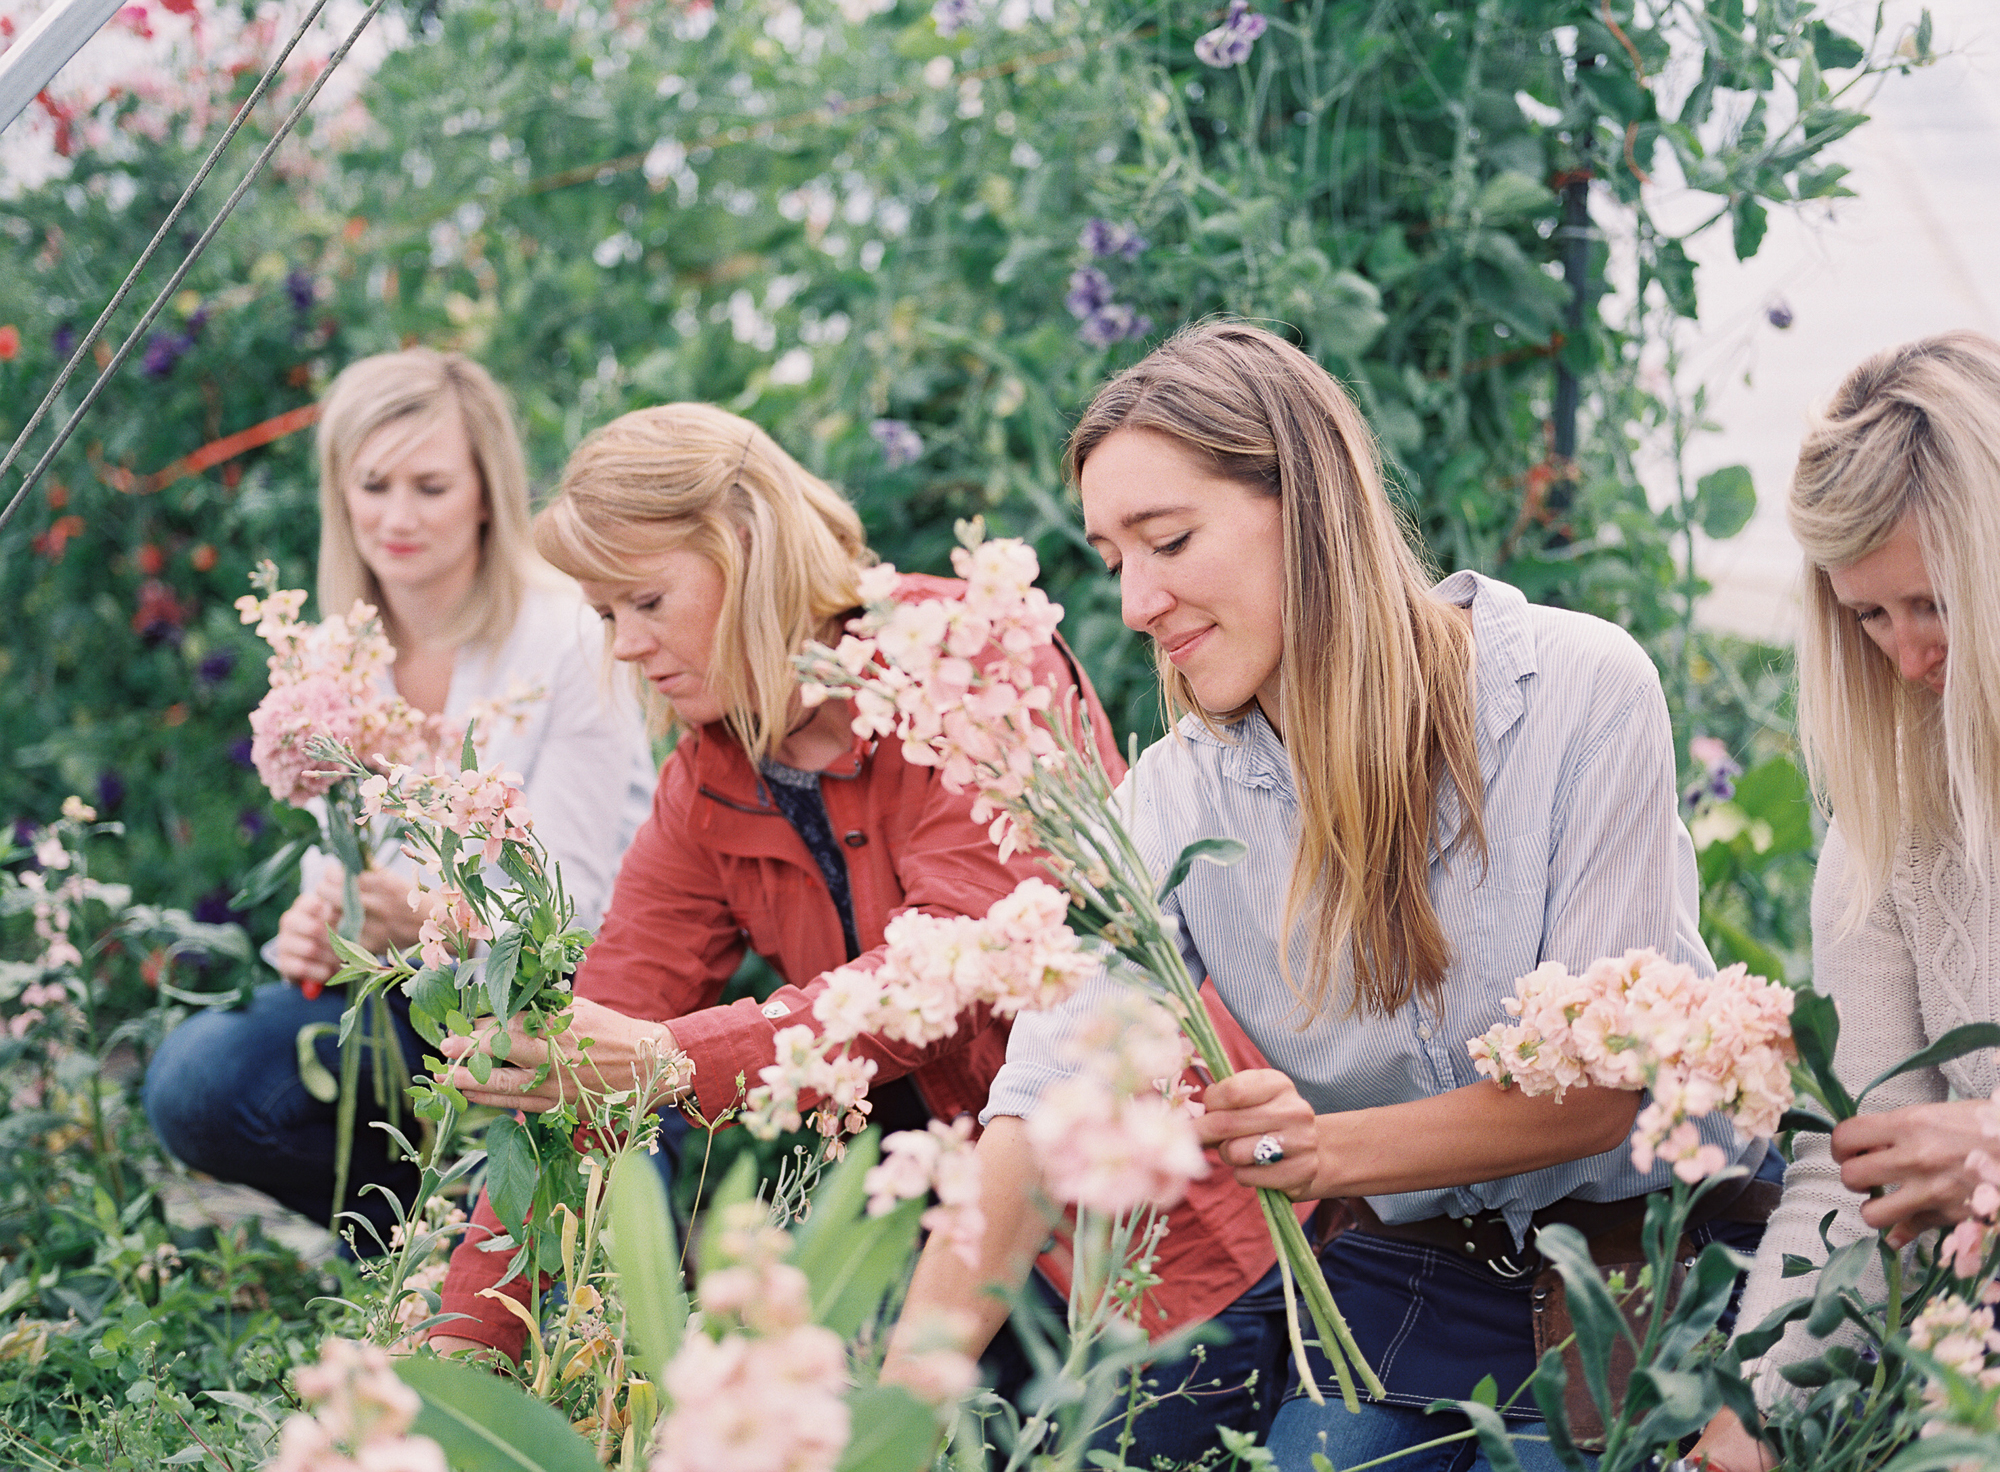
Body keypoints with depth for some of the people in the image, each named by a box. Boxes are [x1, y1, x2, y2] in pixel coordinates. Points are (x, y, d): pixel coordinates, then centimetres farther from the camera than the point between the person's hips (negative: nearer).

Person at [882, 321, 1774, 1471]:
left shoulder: (1582, 693, -17)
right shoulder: (1177, 802, -8)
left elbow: (1600, 1084, -17)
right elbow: (1045, 1111, -17)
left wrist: (1333, 1147, -34)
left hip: (1648, 1245, -3)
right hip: (1402, 1278, 3)